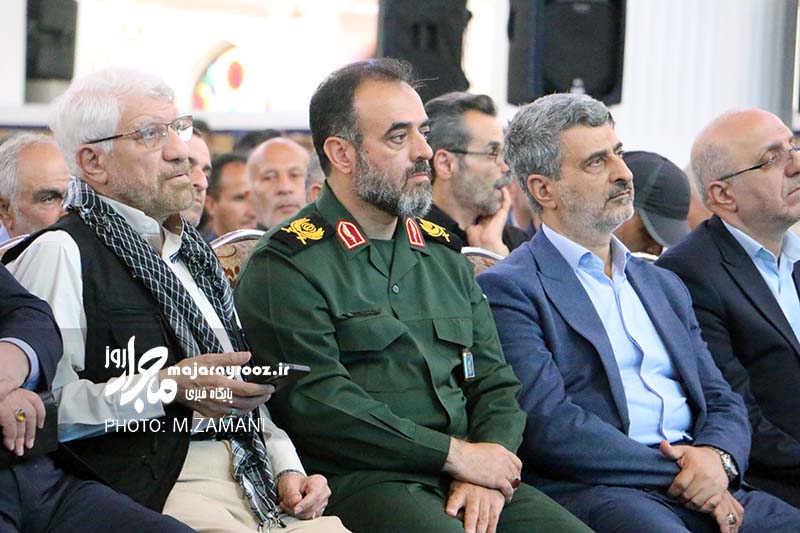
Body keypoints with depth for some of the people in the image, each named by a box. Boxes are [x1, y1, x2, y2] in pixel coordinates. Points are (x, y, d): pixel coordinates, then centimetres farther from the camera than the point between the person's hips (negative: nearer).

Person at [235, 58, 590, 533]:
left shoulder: (444, 255, 21)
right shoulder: (286, 267, 0)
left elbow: (496, 384, 16)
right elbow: (315, 403, -11)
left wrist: (487, 477, -4)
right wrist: (455, 454, -10)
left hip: (466, 478, 5)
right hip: (355, 483, -5)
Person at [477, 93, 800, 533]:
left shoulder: (664, 285, 26)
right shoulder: (509, 289, 3)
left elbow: (723, 402, 22)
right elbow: (546, 423, -9)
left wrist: (717, 456, -2)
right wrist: (678, 474, -13)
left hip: (706, 488, 6)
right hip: (591, 490, -6)